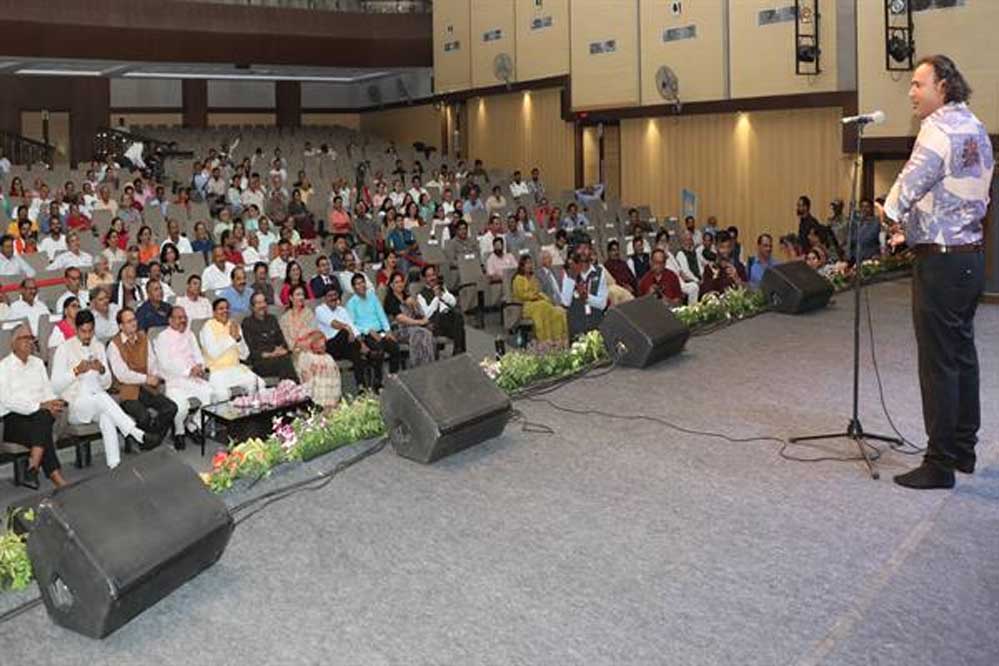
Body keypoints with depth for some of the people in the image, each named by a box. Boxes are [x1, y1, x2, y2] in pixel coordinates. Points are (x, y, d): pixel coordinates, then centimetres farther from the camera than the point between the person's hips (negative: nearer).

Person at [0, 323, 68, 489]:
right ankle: (58, 480, -36)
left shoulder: (38, 363, 18)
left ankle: (32, 469, -38)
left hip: (39, 414, 4)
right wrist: (40, 406, -21)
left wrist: (52, 404, -11)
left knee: (44, 418, -32)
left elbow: (48, 390, 14)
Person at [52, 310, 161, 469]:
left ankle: (114, 465, -43)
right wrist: (76, 371, -19)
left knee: (106, 417, -34)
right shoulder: (64, 349, 1)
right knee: (101, 398, -37)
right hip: (75, 405, -3)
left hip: (99, 402, 3)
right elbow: (56, 386, -6)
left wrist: (102, 370, -8)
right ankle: (137, 434, -42)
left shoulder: (99, 347, 14)